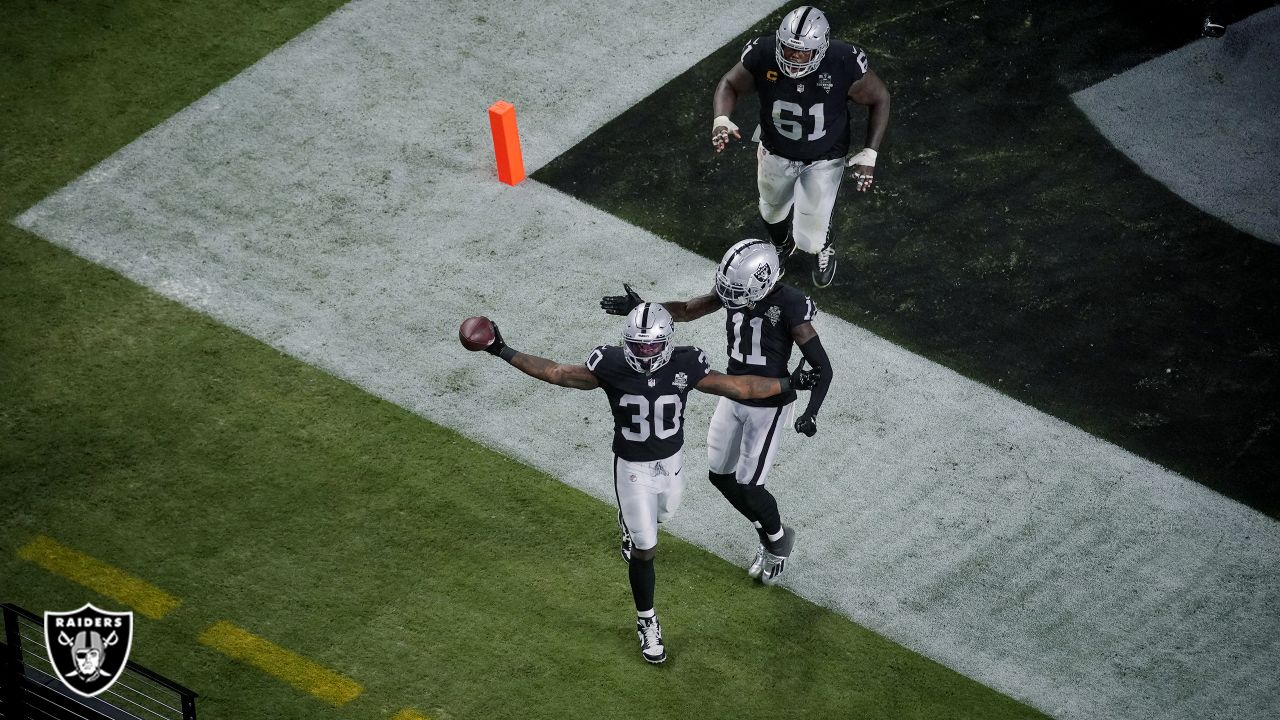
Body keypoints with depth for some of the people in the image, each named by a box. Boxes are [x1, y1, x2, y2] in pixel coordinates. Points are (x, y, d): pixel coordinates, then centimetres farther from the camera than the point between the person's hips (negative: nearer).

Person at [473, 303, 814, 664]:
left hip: (671, 462, 3)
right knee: (645, 551, 1)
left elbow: (738, 387, -11)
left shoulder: (685, 366, -20)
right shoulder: (611, 366, -24)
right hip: (633, 469, -3)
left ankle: (631, 527, 67)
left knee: (660, 515, 30)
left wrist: (787, 385, -11)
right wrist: (504, 353, -19)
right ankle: (647, 622, 21)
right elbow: (557, 373, -15)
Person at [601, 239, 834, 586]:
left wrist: (811, 412, -38)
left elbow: (822, 368, -24)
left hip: (768, 406, -7)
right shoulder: (732, 289, -10)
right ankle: (768, 536, 35)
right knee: (720, 476, 14)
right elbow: (686, 310, 5)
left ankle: (779, 539, 30)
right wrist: (640, 308, -9)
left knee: (748, 487, -1)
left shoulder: (790, 307, -28)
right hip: (733, 397, 7)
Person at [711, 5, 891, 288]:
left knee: (810, 236, -1)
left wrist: (869, 153, -18)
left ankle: (824, 252, 40)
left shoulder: (845, 64, -34)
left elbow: (879, 98, -15)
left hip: (824, 160, -2)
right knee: (773, 211, 27)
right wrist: (721, 120, -30)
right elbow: (730, 85, -10)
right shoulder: (762, 55, -30)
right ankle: (783, 246, 66)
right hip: (776, 152, 2)